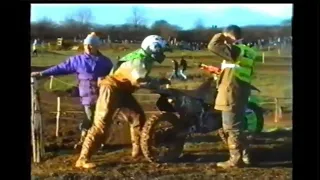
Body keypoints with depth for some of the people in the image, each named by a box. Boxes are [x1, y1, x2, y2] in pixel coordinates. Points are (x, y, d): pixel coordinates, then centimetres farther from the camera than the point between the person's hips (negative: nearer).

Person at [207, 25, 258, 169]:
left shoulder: (235, 50, -15)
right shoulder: (247, 52, 15)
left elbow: (213, 46, -21)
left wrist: (221, 36, -3)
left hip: (231, 95, -10)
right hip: (241, 94, 10)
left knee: (231, 128, -3)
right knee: (236, 127, 17)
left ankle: (236, 159, 1)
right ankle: (244, 156, 22)